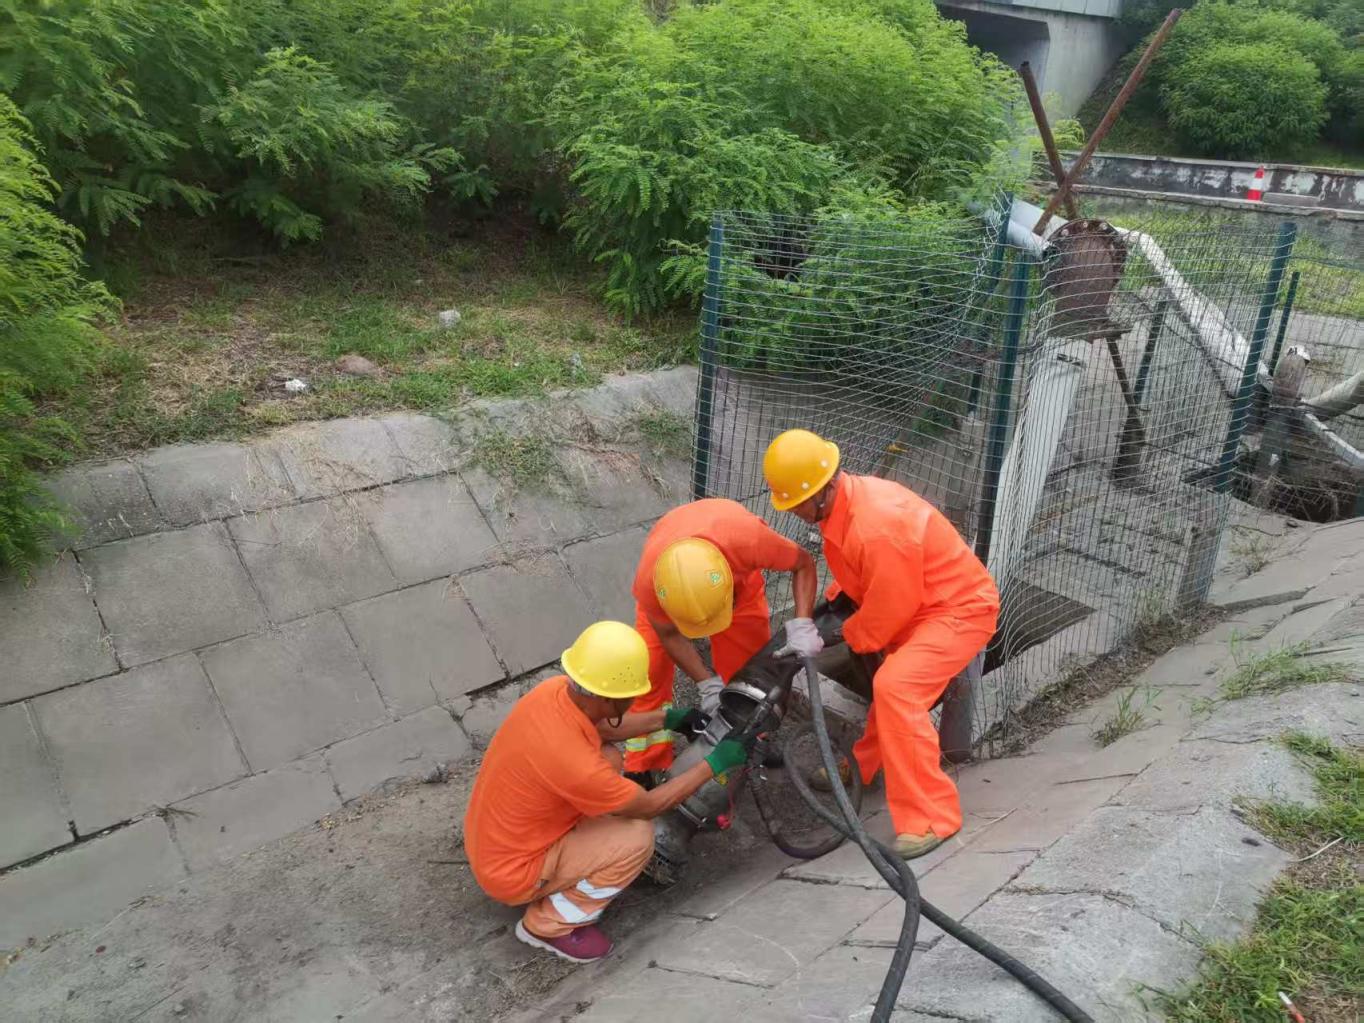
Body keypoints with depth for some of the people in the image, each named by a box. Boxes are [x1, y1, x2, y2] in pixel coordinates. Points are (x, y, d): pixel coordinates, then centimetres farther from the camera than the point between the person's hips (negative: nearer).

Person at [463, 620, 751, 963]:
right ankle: (549, 924, 2)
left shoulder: (555, 689, -14)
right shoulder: (574, 763, -36)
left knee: (610, 759, 7)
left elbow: (601, 728, 11)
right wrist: (714, 763, -10)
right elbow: (649, 806, -17)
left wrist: (667, 717, 7)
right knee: (638, 838, -16)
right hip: (511, 873, -8)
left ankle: (562, 878, 17)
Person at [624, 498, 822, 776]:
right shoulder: (649, 581, -41)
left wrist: (802, 624, -38)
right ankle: (641, 767, 13)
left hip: (740, 577, 1)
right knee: (649, 672, -6)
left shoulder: (748, 537, -47)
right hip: (670, 585, 0)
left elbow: (804, 564, -26)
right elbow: (668, 634, -19)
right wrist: (708, 683, -24)